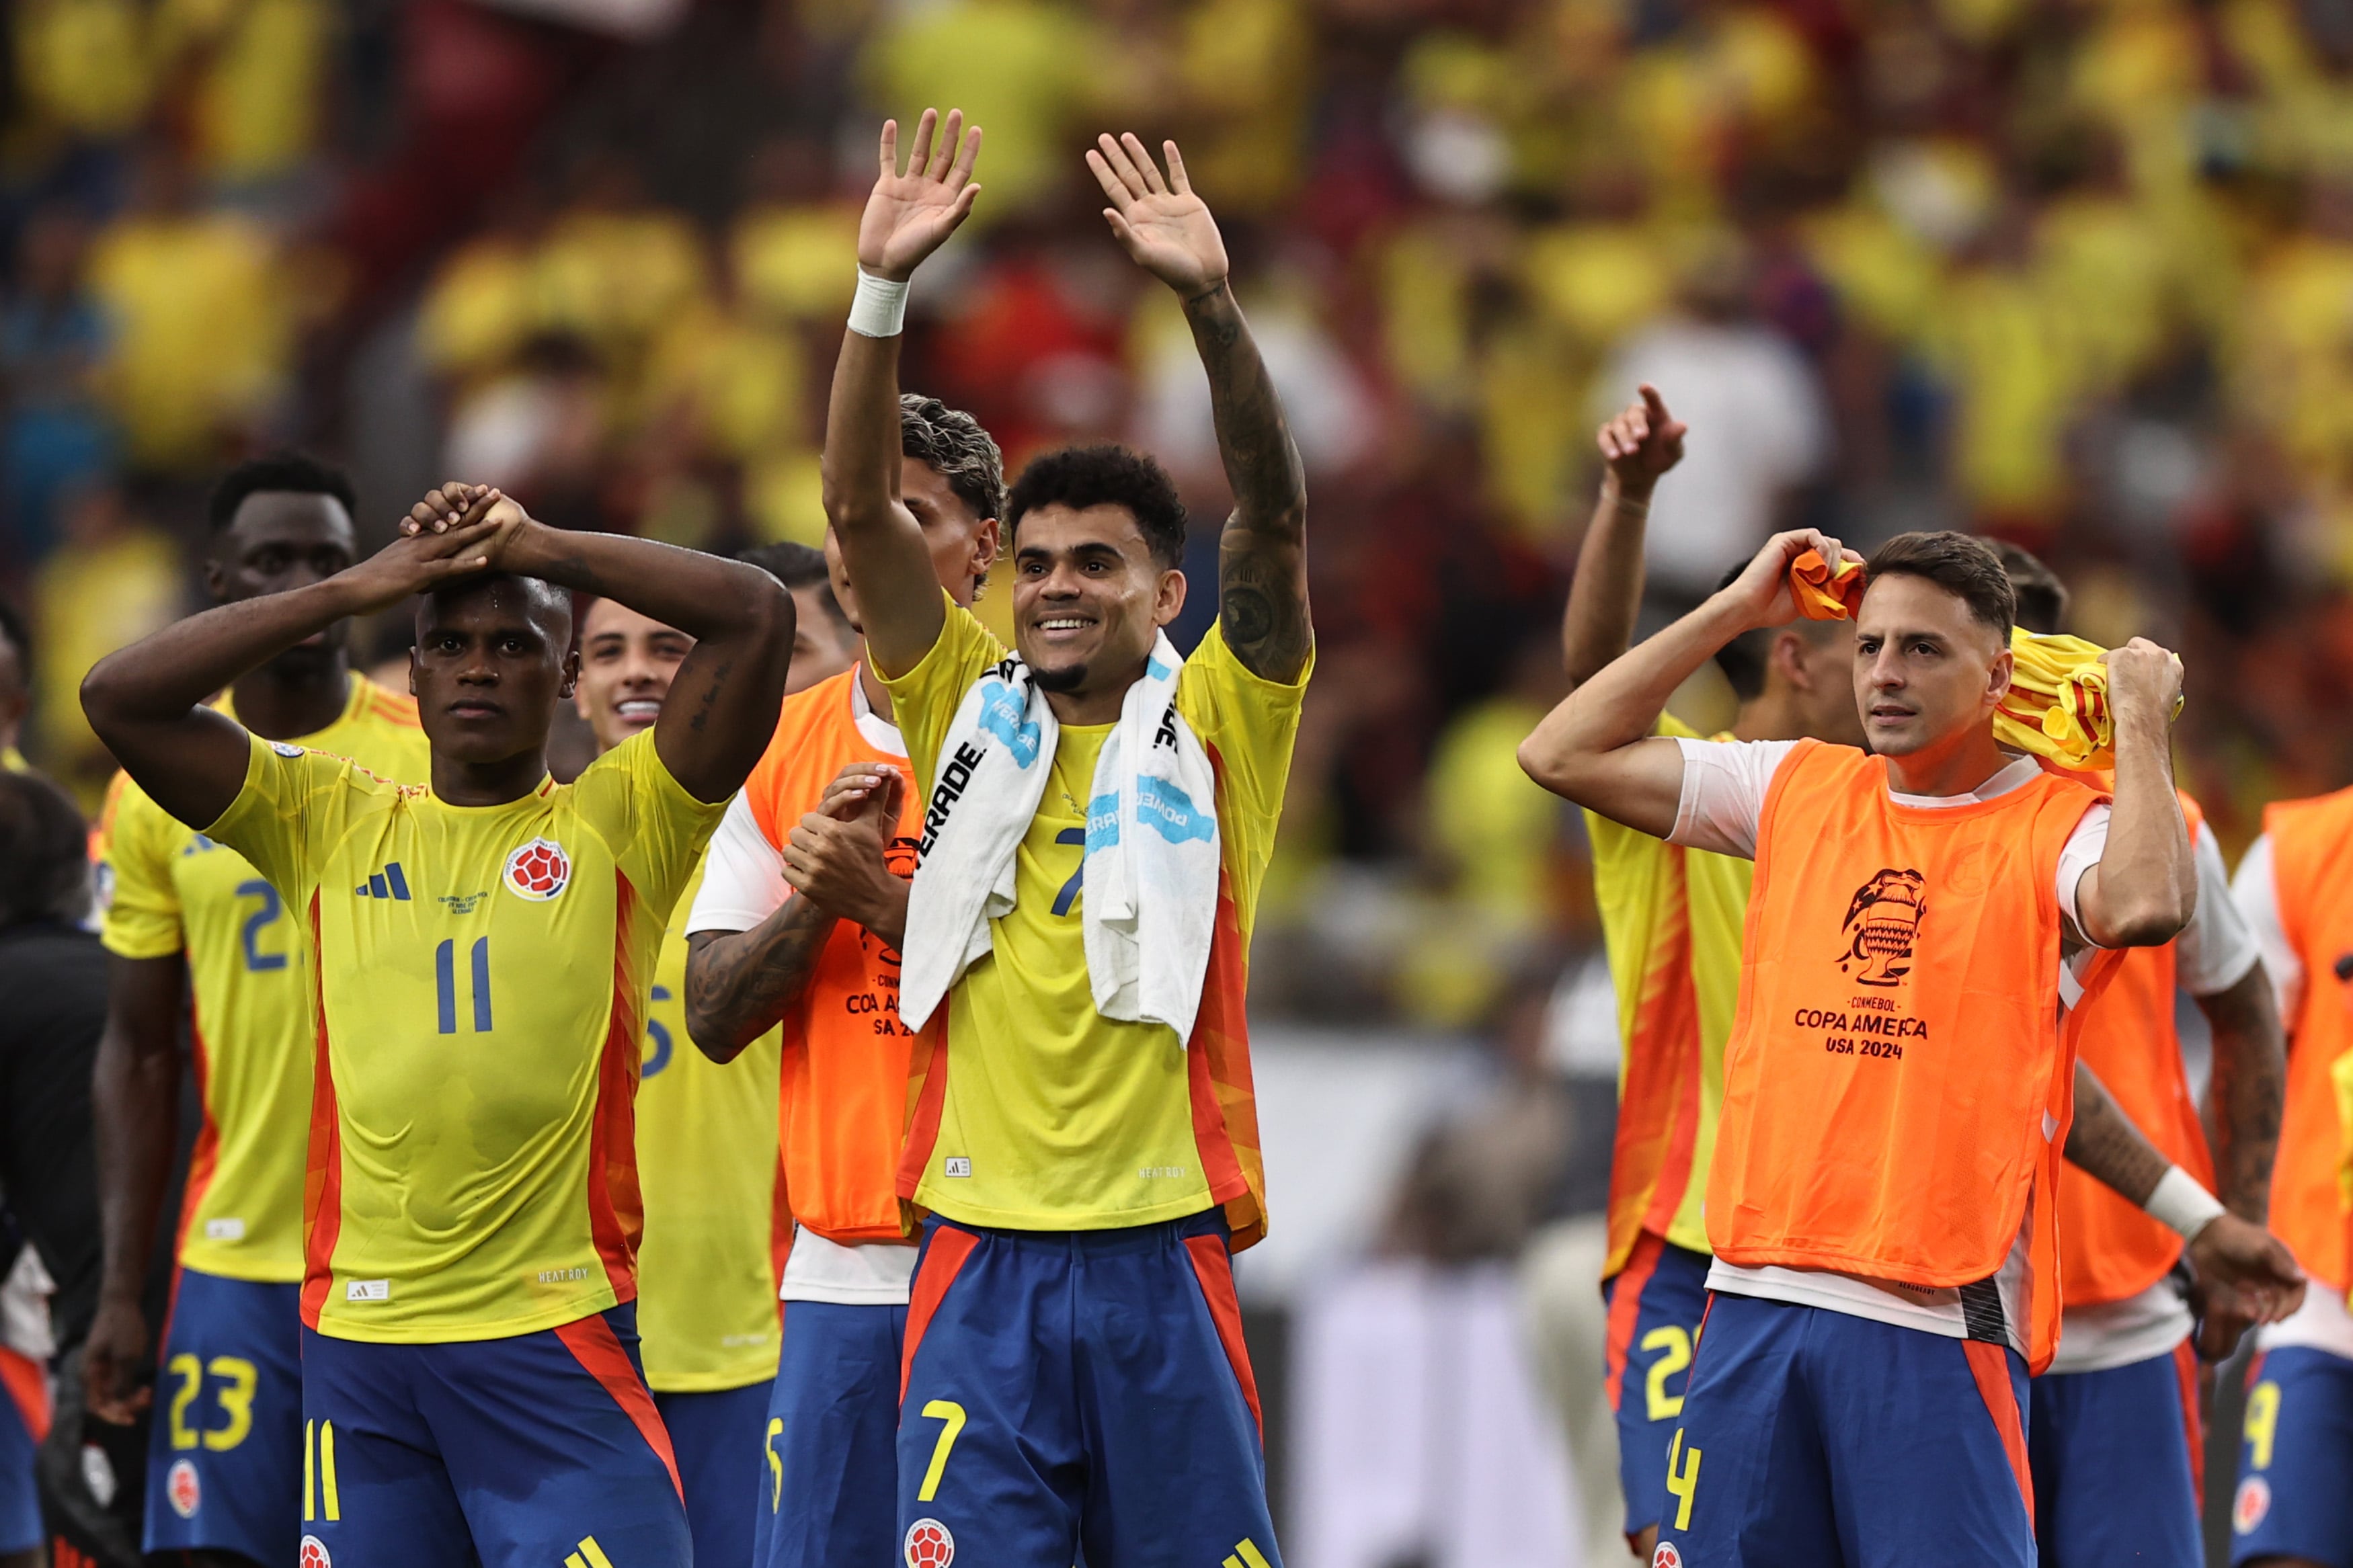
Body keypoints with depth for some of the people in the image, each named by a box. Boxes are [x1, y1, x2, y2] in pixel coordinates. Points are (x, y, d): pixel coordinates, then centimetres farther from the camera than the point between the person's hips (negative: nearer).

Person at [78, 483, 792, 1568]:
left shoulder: (620, 823, 5)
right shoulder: (329, 825, 12)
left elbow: (756, 615, -4)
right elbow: (119, 697, 4)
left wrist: (538, 549, 1)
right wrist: (356, 589, 1)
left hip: (559, 1335, -2)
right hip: (356, 1334, 2)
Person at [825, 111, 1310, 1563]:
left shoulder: (1216, 727, 4)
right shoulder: (970, 715, 10)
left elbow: (1275, 522, -9)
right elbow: (862, 507, 1)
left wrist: (1212, 303, -21)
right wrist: (883, 287, -11)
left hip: (1161, 1257, -1)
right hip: (981, 1260, 1)